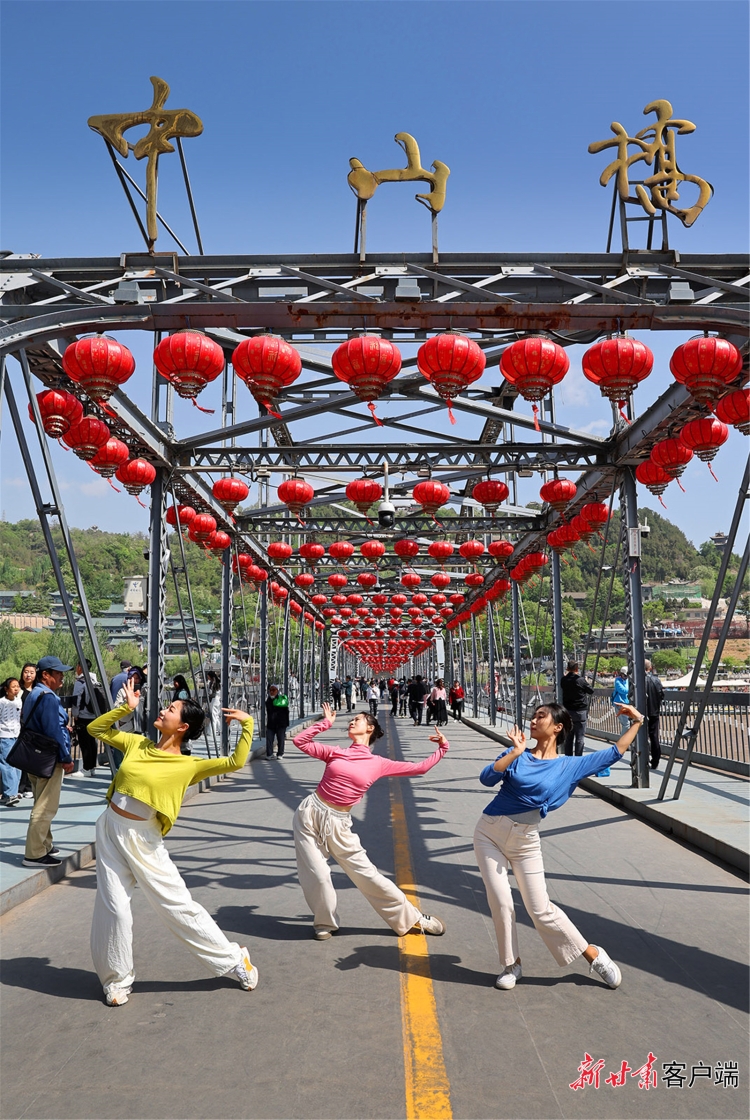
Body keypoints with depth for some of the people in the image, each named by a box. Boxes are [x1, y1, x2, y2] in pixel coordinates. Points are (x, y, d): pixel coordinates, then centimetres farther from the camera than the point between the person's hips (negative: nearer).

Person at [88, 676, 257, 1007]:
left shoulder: (189, 766, -8)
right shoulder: (138, 744, 4)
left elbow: (236, 762, -19)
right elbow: (96, 729, 12)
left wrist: (247, 724, -20)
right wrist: (126, 708, 2)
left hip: (144, 840, -3)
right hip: (110, 830, 4)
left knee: (179, 906, 0)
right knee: (113, 908, 2)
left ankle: (234, 959, 15)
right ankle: (117, 979, 24)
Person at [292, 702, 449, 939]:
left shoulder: (379, 764, 3)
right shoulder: (336, 753, 5)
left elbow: (419, 768, 6)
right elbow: (299, 741, 1)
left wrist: (442, 749, 3)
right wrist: (325, 723, 4)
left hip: (337, 824, 0)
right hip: (310, 815, 1)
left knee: (368, 875, 2)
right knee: (318, 876, -6)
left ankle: (412, 918, 18)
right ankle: (324, 923, 22)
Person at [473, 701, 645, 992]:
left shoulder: (570, 766, 2)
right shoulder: (517, 754, 2)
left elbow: (613, 753, 7)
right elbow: (486, 778, -14)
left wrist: (636, 723, 8)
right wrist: (516, 752, -19)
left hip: (525, 841, -1)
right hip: (489, 833, 1)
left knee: (540, 909, 1)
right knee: (500, 902, -2)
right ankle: (511, 964, 18)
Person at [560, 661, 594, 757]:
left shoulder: (563, 680, -2)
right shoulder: (580, 680, -16)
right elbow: (591, 691, -4)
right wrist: (585, 681, 12)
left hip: (567, 710, 5)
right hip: (579, 711, -5)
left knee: (568, 736, 14)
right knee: (580, 737, -1)